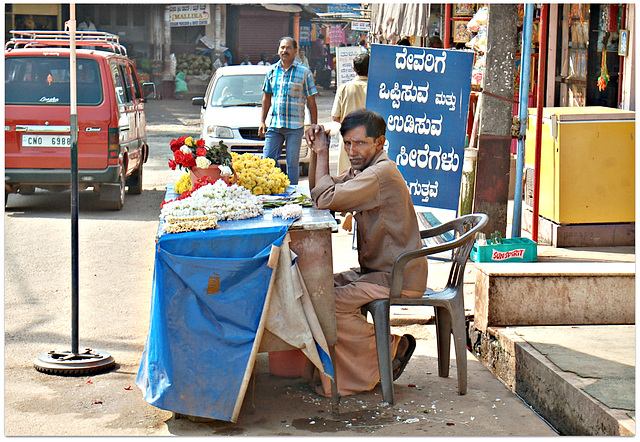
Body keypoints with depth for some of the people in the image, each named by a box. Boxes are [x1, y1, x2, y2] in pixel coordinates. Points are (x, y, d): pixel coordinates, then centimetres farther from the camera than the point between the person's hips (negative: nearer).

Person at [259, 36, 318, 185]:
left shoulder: (304, 72, 0)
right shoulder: (272, 71, 10)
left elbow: (311, 101, 1)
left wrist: (314, 126, -4)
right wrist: (262, 122, 13)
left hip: (295, 127, -3)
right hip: (273, 125, 3)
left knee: (292, 163, 1)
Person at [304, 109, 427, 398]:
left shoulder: (382, 173, -21)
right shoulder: (361, 170, 12)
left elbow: (326, 200, -26)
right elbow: (318, 193, 19)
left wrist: (323, 153, -13)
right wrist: (317, 153, 4)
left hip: (399, 278, -10)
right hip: (376, 270, 10)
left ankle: (389, 349, -4)